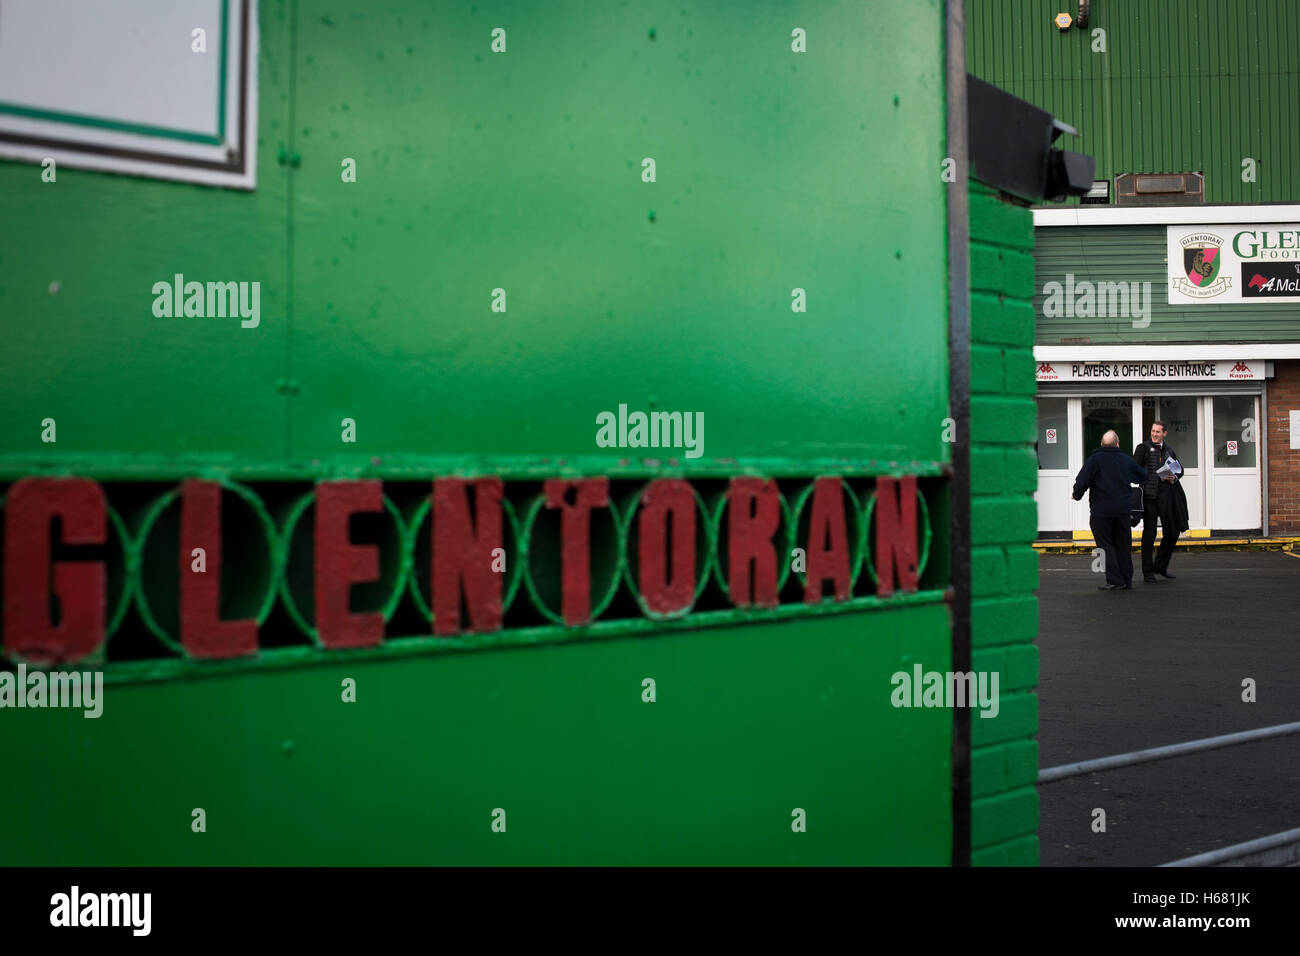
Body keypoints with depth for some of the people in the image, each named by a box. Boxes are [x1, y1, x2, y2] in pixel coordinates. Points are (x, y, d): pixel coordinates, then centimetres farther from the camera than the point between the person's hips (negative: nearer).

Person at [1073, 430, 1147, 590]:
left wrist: (1076, 495, 5)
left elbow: (1082, 481, -13)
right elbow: (1143, 476, 20)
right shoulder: (1126, 460, 7)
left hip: (1101, 509, -4)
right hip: (1123, 509, 4)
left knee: (1106, 545, 2)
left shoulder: (1094, 459, -7)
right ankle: (1126, 580, 15)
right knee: (1123, 545, 12)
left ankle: (1115, 580, -4)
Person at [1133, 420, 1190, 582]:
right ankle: (1148, 572, 6)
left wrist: (1174, 477, 3)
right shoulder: (1143, 448, 2)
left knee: (1172, 532, 7)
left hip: (1168, 494, 5)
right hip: (1150, 495, -5)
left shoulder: (1168, 449, 17)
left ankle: (1161, 566, 25)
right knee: (1149, 533, -1)